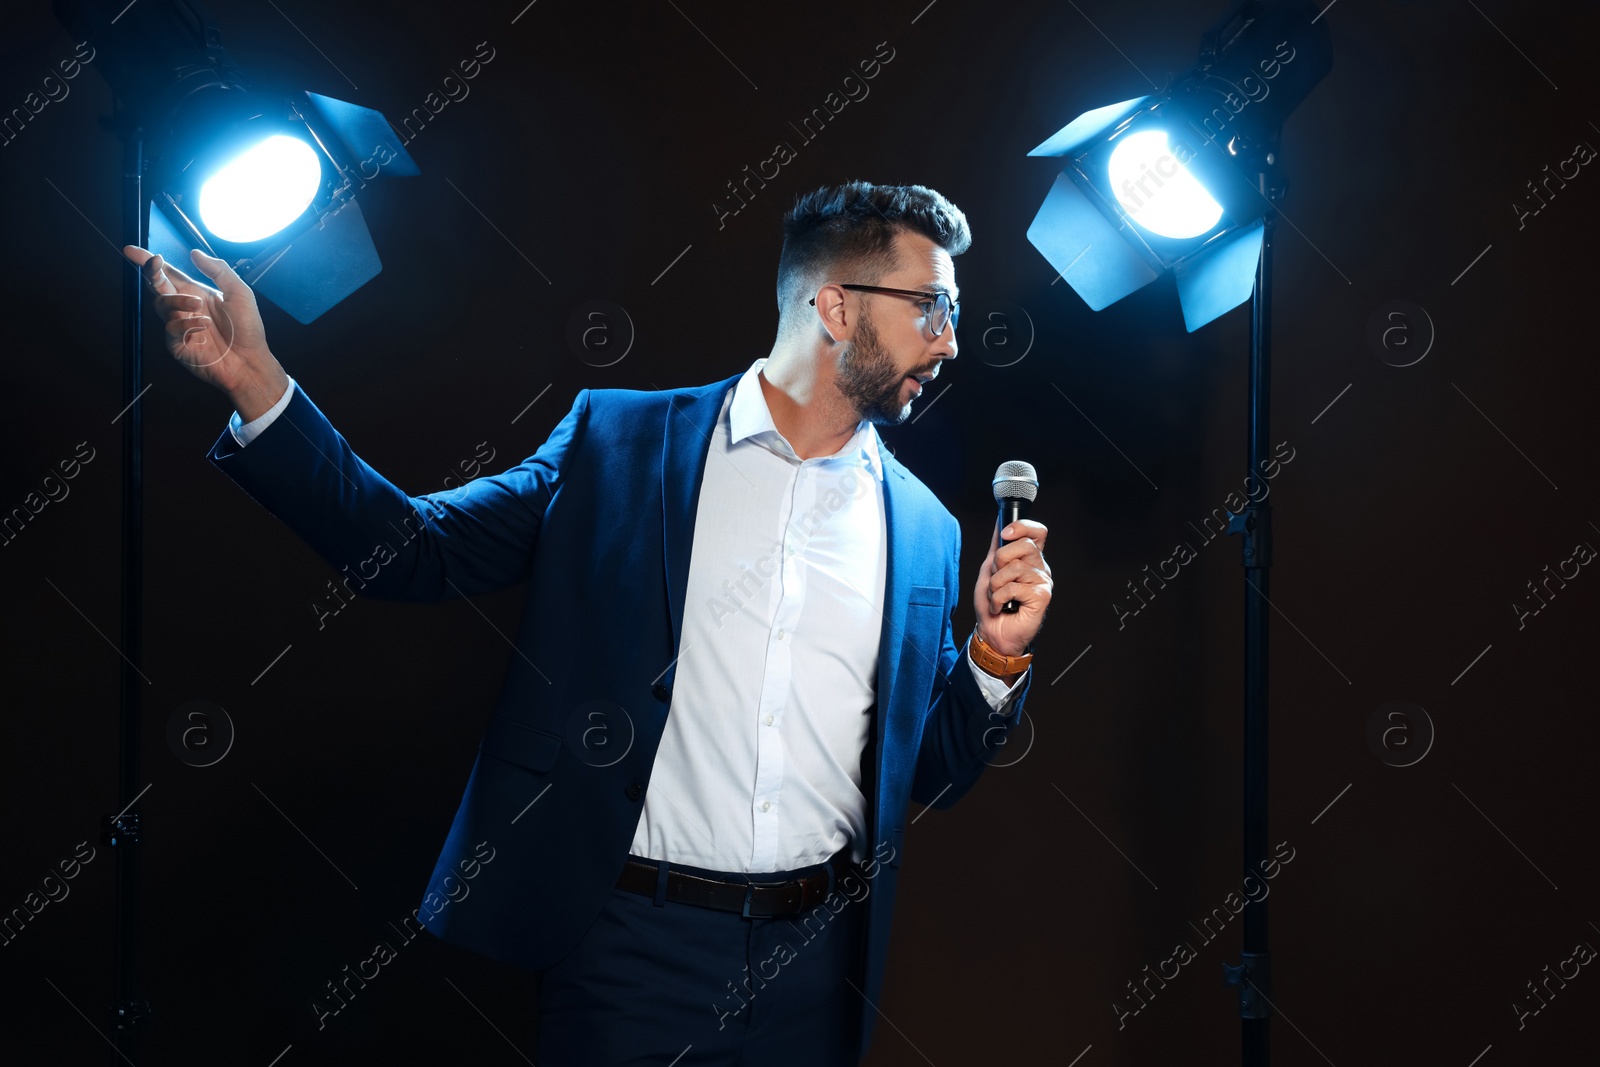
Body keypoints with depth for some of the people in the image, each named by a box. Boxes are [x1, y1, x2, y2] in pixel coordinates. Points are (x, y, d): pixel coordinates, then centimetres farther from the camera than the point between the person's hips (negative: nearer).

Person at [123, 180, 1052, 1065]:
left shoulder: (924, 527, 7)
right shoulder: (618, 442, 1)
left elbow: (934, 774, 13)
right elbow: (416, 553, -3)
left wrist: (998, 655, -6)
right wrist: (255, 381, -12)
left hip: (815, 967, 3)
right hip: (634, 943, -2)